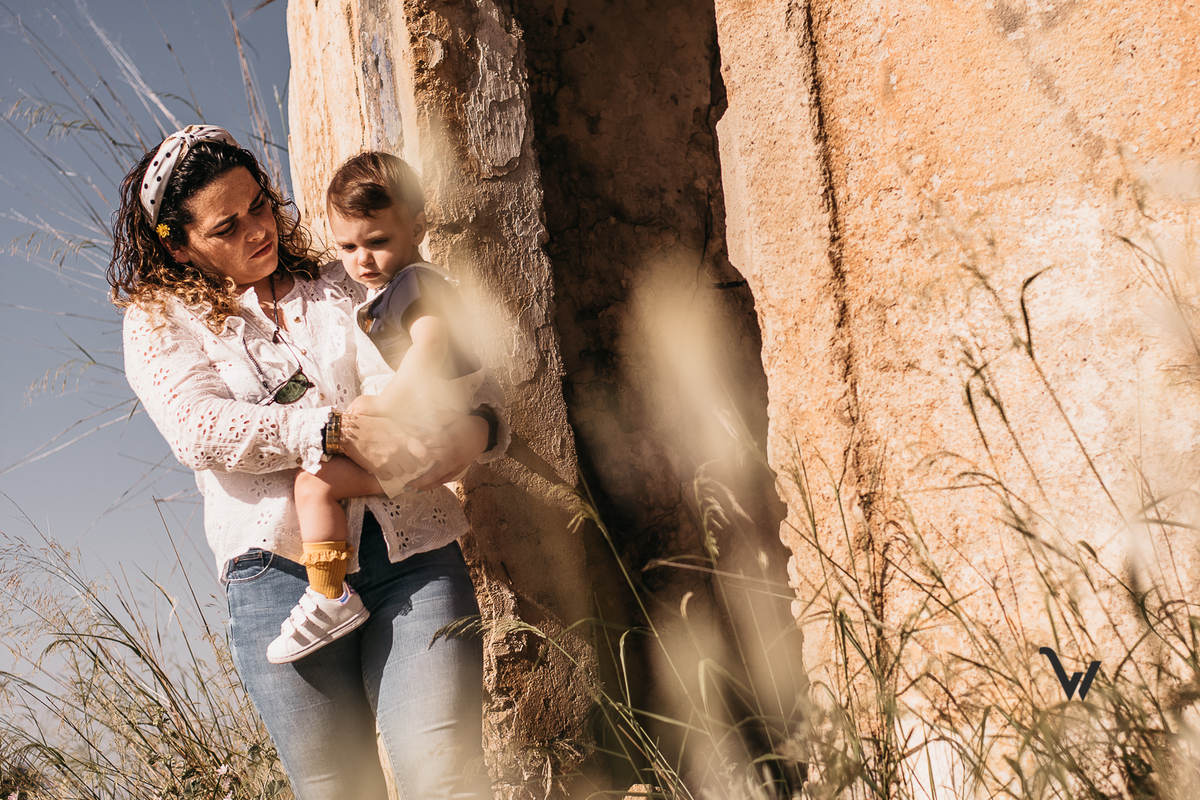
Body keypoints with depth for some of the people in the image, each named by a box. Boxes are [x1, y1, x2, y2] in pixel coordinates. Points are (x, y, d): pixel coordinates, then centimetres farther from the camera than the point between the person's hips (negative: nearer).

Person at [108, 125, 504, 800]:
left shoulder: (341, 284, 19)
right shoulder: (159, 323, 12)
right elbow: (201, 429, -7)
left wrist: (479, 427, -8)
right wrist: (337, 430, -21)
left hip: (414, 547, 1)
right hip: (283, 562, -1)